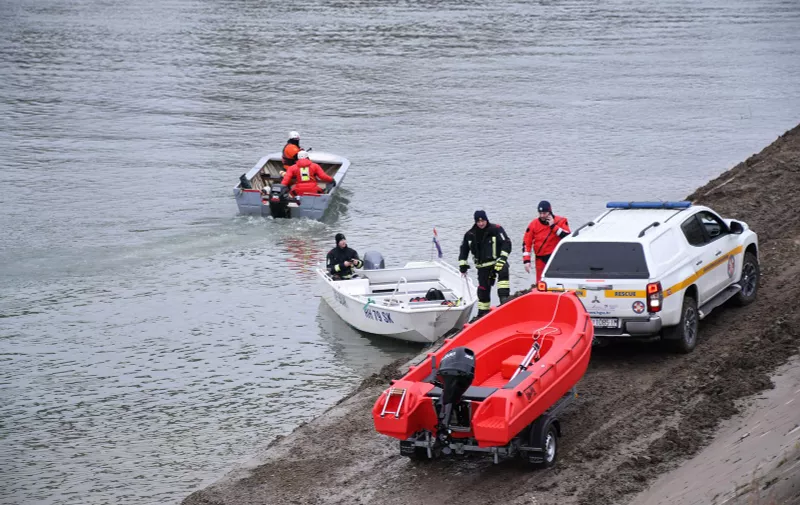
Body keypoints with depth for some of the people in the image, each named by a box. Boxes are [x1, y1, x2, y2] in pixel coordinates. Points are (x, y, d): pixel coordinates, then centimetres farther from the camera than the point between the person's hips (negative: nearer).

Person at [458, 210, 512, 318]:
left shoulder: (496, 229, -6)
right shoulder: (470, 235, 5)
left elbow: (506, 243, -7)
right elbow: (464, 250, 15)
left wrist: (503, 257, -18)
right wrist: (463, 265, 10)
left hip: (497, 261, -4)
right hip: (482, 266, 4)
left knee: (503, 272, -36)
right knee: (483, 289, 4)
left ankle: (504, 298, -41)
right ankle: (483, 312, 18)